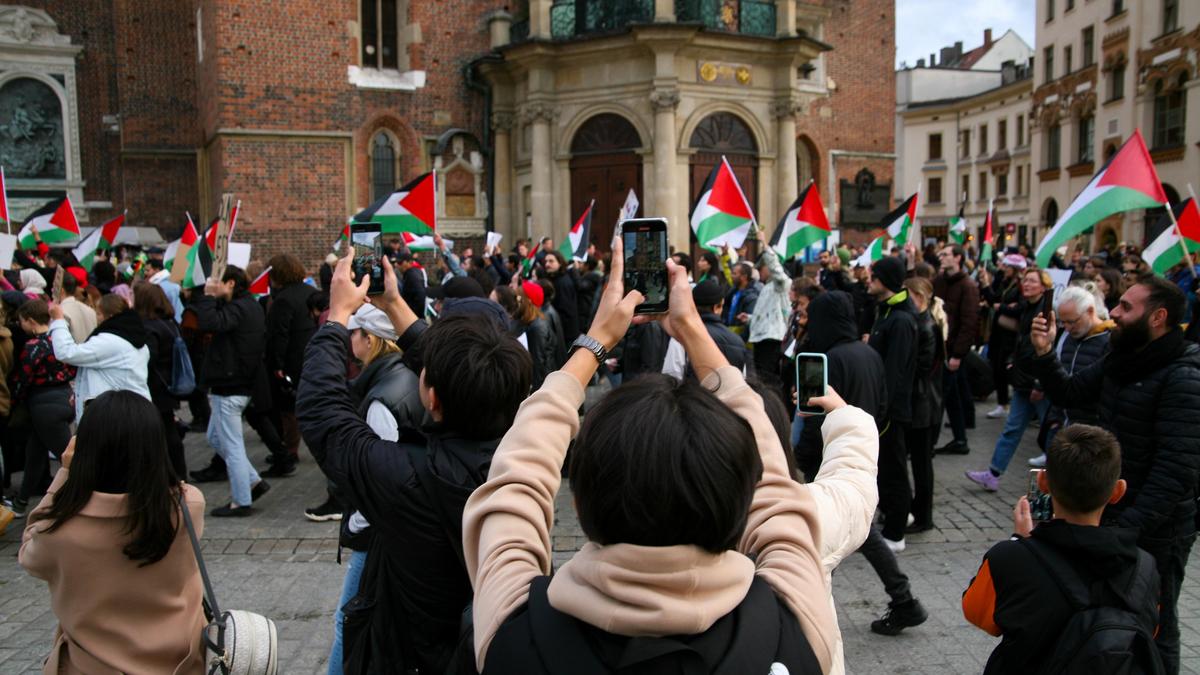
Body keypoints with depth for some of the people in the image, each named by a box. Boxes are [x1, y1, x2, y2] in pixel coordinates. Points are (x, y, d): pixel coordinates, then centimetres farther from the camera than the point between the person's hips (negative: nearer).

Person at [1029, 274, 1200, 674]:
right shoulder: (1121, 359, 4)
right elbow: (1069, 394, 12)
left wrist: (1130, 527, -30)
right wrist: (1044, 354, -5)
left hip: (1155, 529, -8)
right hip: (1110, 512, 8)